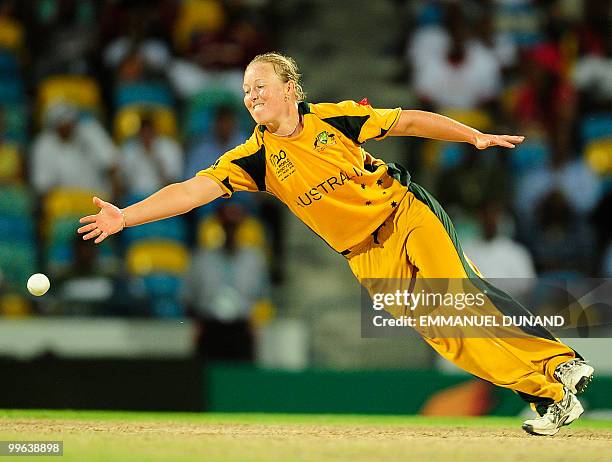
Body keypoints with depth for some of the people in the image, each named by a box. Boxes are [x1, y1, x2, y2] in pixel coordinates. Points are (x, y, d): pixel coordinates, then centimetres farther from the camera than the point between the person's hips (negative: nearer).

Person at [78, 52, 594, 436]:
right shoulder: (256, 158, -3)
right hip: (367, 255, 1)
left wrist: (475, 136, 1)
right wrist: (125, 216, -22)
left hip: (407, 212, -1)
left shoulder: (334, 118, -5)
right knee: (444, 332, -15)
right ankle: (549, 396, -11)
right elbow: (193, 189, -11)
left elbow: (406, 121, 5)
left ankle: (562, 363, -17)